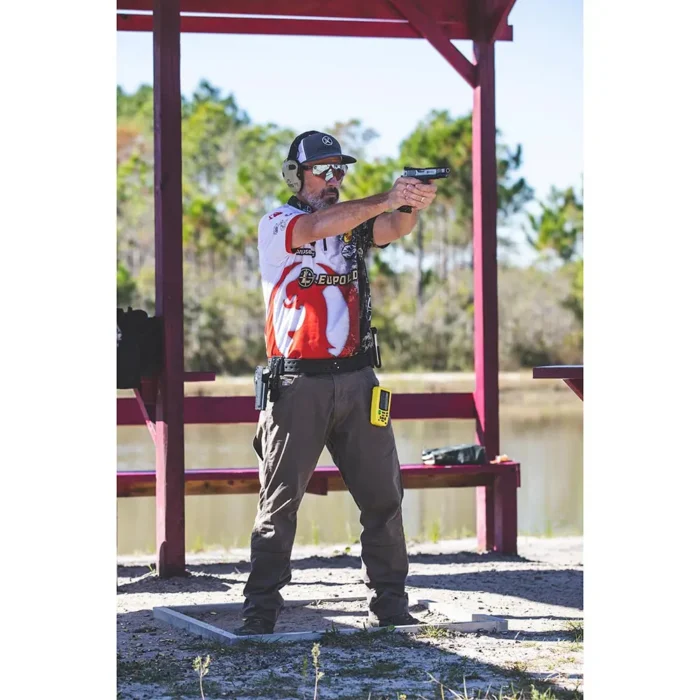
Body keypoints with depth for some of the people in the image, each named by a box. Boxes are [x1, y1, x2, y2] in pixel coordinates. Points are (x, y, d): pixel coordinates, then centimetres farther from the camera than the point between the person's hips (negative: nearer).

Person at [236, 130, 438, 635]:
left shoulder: (355, 223, 12)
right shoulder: (276, 225, -1)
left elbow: (391, 229, -8)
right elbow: (319, 226, -21)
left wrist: (412, 206, -31)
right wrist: (385, 199, -31)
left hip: (356, 380, 4)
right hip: (298, 383, -4)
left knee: (383, 494, 5)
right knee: (280, 501, -1)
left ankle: (390, 603, 13)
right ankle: (261, 608, 4)